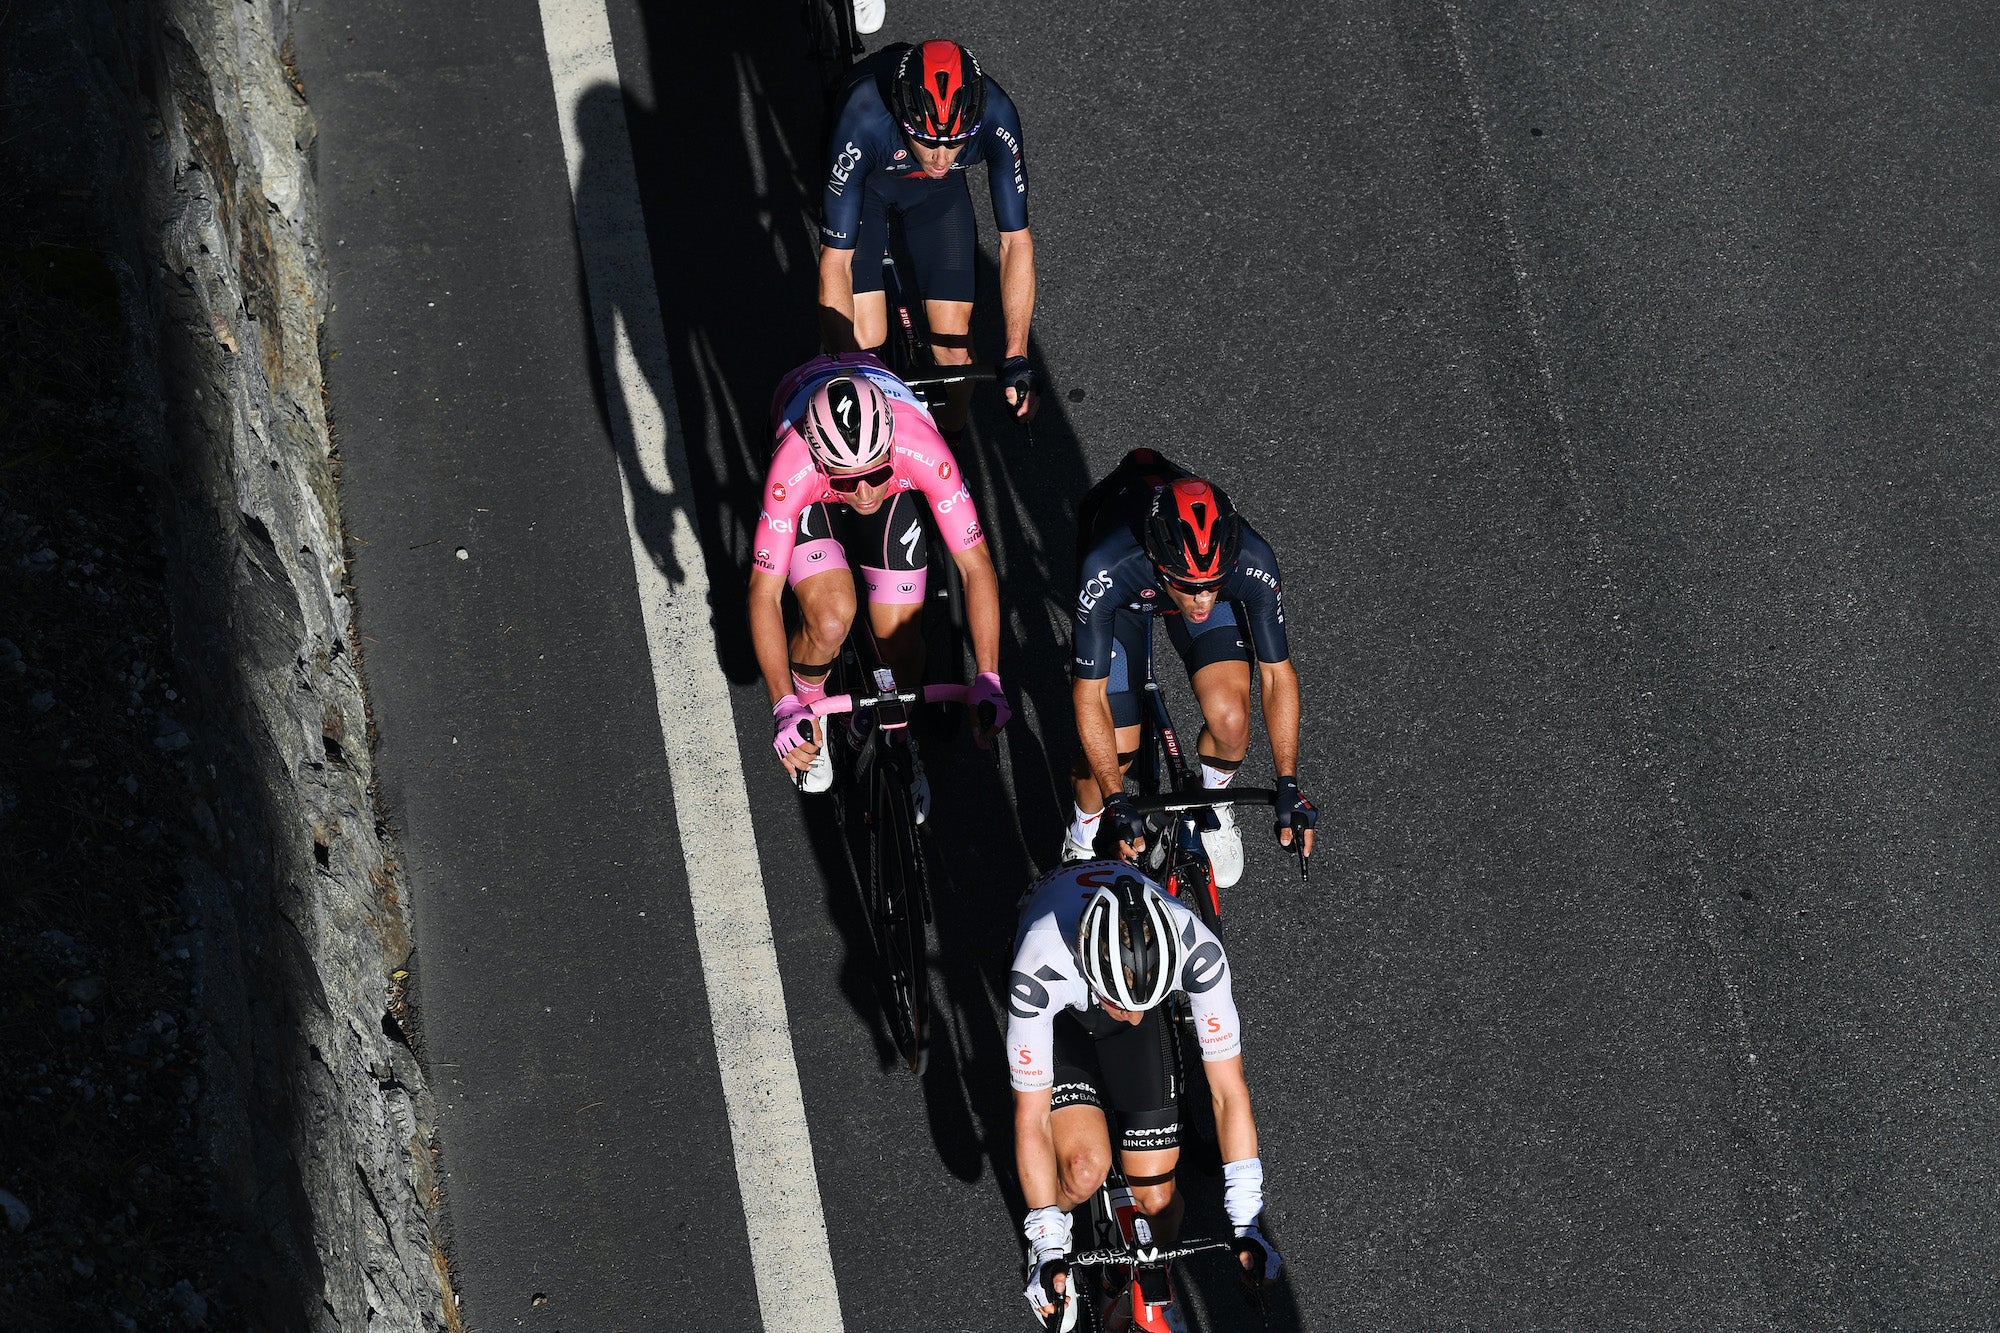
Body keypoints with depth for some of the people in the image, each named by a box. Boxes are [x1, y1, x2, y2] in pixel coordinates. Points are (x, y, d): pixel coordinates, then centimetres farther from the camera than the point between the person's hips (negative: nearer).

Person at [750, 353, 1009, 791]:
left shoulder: (923, 451, -40)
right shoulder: (794, 469, -42)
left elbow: (976, 567, -32)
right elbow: (764, 592, -37)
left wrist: (987, 681, -38)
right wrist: (785, 708, -45)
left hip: (897, 493, 1)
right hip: (813, 496, -1)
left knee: (900, 648, -5)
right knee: (832, 617, -25)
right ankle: (805, 703, 8)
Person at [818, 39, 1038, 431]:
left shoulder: (996, 116, -36)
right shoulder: (863, 122, -42)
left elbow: (1016, 242, -26)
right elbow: (835, 262, -36)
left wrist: (1017, 358, -31)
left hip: (938, 192, 2)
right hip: (865, 181, -2)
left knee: (955, 344, -4)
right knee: (865, 344, -14)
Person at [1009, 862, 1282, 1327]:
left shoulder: (1196, 948, -39)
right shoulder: (1039, 970, -43)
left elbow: (1228, 1091, -28)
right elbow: (1031, 1117, -32)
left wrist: (1247, 1226, -27)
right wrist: (1048, 1249, -29)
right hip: (1058, 1009, -2)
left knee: (1157, 1197, -4)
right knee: (1086, 1170, -24)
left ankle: (1154, 1301, 29)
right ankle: (1049, 1234, 11)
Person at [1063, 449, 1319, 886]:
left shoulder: (1253, 563, -38)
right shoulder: (1107, 572, -43)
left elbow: (1277, 674, -24)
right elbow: (1089, 694, -34)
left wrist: (1288, 785, -27)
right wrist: (1118, 802, -37)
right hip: (1127, 599, -1)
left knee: (1229, 721, -19)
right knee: (1116, 748, -12)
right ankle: (1083, 834, 22)